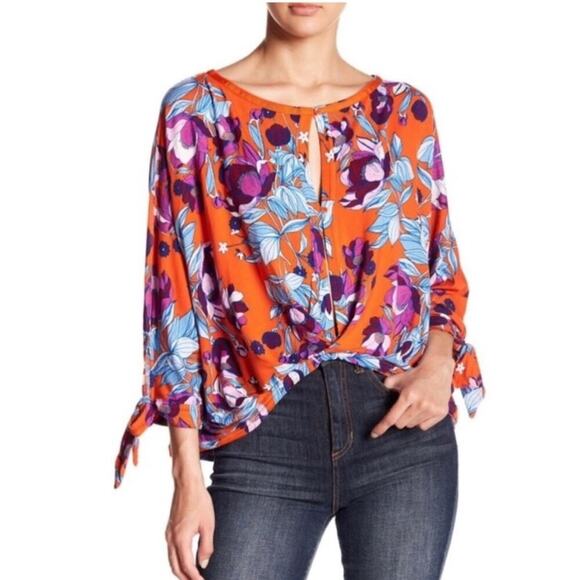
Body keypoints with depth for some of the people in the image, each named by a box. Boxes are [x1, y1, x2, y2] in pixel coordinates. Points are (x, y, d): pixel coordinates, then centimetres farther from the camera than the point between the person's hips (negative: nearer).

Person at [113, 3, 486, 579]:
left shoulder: (404, 110, 9)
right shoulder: (198, 110, 2)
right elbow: (176, 293, 0)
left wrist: (440, 361, -6)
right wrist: (187, 475, -4)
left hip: (403, 426, 2)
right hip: (265, 433, -2)